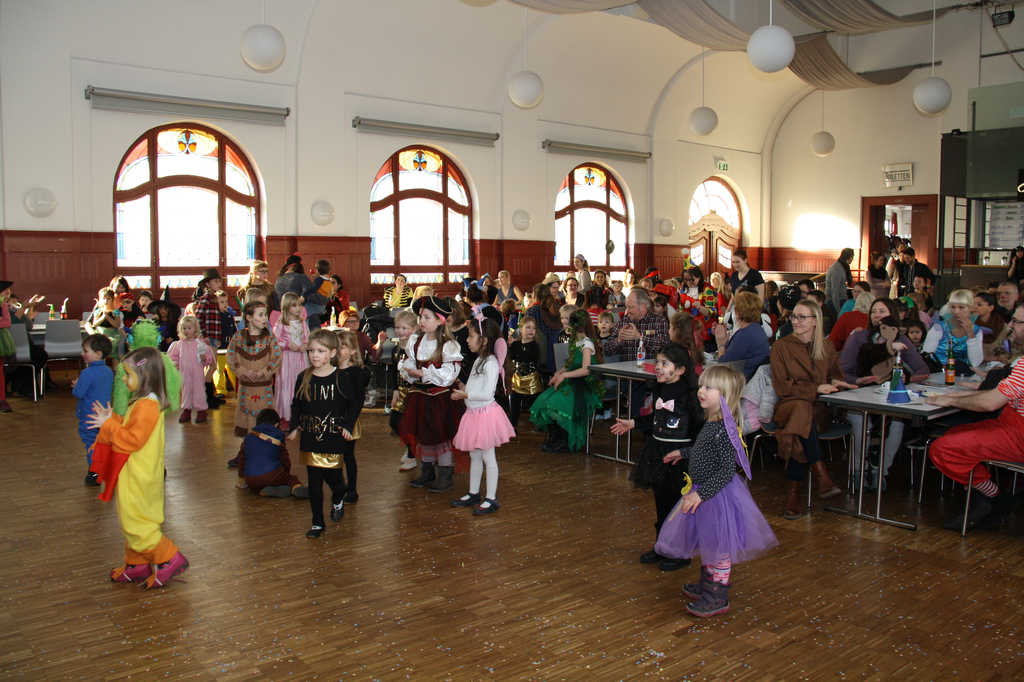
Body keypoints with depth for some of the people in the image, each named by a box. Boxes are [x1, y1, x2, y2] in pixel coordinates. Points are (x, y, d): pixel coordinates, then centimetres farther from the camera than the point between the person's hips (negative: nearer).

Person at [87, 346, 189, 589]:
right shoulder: (144, 402, 11)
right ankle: (137, 564, 30)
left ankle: (169, 559, 3)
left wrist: (109, 426, -17)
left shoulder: (146, 406, -23)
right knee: (134, 521, 19)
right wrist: (111, 420, 10)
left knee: (136, 523, -4)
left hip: (139, 478, -11)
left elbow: (132, 439, -26)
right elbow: (129, 430, 19)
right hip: (135, 475, 11)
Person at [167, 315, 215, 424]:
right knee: (185, 390, 11)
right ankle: (186, 411, 24)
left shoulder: (199, 343, -4)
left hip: (198, 374, -3)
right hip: (184, 374, 3)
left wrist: (204, 358, -22)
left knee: (199, 390, 1)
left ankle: (201, 411, 13)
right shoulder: (179, 344, 5)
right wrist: (174, 363, -4)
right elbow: (173, 356, 14)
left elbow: (209, 358, -2)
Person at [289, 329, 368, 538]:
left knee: (332, 476, 2)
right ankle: (317, 523, 18)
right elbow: (296, 405, 11)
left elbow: (354, 404, -1)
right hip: (310, 436, 3)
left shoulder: (342, 377, -6)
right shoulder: (304, 378, 2)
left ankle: (338, 500, 38)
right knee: (314, 481, 6)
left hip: (334, 435, -2)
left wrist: (348, 426, -10)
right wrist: (294, 427, 2)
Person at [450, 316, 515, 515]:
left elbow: (487, 394, -24)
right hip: (474, 413, 9)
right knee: (474, 455, 17)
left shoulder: (491, 363, -19)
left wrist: (466, 395, -16)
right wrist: (463, 390, 7)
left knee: (487, 456, -1)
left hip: (485, 413, -9)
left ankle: (491, 499, 7)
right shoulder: (479, 360, 11)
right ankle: (473, 493, 29)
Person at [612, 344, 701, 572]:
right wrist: (633, 423, 21)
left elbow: (700, 429, -19)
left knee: (679, 505, 5)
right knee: (661, 502, 18)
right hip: (657, 452, 7)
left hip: (680, 456, -7)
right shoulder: (660, 390, 5)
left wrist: (684, 452, -26)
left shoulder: (689, 394, -18)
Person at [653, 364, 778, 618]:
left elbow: (727, 470, -27)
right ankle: (707, 583, 40)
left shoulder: (724, 429, -26)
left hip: (718, 496, -9)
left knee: (718, 545, 5)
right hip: (703, 492, 9)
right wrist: (682, 453, 34)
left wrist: (701, 493, -28)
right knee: (706, 543, 23)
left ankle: (718, 597, 19)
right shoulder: (710, 423, 3)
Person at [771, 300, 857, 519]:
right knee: (802, 410, -39)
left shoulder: (827, 349, 15)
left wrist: (835, 383, 1)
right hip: (789, 405, -2)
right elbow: (781, 387, -4)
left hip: (818, 408, 2)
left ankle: (794, 492, -32)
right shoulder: (781, 347, 4)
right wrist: (815, 389, -13)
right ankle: (822, 475, -40)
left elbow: (836, 376, 27)